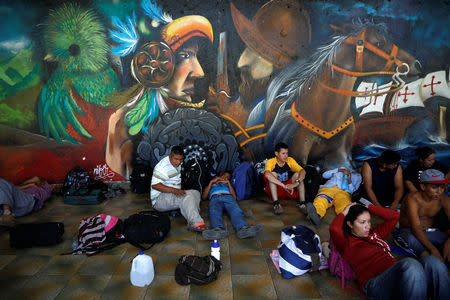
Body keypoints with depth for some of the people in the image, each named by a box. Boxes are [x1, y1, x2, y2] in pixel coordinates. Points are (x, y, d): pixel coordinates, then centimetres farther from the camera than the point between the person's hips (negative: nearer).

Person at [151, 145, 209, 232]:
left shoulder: (176, 163, 10)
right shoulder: (163, 166, -18)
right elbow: (155, 185, -26)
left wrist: (179, 191, 14)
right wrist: (174, 190, -34)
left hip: (174, 195, 9)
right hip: (159, 200, -9)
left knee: (196, 193, -9)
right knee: (187, 195, -30)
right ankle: (196, 223, -37)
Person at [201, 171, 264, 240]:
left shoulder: (227, 184, 42)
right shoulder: (210, 185, 42)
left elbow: (234, 197, 20)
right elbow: (203, 197, 19)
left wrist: (228, 182, 17)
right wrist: (211, 182, 17)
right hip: (215, 198, -1)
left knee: (236, 211, -36)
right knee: (214, 212, -39)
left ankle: (243, 229, -65)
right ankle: (219, 229, -68)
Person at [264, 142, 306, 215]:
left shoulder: (290, 160, -6)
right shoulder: (270, 162, -17)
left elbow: (303, 171, -20)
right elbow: (267, 174, -39)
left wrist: (296, 183, -39)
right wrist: (284, 186, -45)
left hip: (289, 190, 3)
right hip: (275, 190, -3)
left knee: (297, 174, -20)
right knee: (273, 174, -29)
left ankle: (302, 203, -26)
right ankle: (276, 204, -35)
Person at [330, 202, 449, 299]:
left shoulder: (375, 233, 29)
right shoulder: (346, 243, 8)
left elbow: (394, 216, 31)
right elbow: (334, 229, -14)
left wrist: (369, 207, 25)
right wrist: (344, 213, 6)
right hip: (376, 283, -7)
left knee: (431, 261, -23)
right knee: (410, 264, -36)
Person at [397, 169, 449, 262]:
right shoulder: (412, 199, -20)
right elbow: (416, 228, -29)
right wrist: (433, 250, -40)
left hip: (431, 232, 4)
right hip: (409, 231, -4)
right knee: (412, 238, -39)